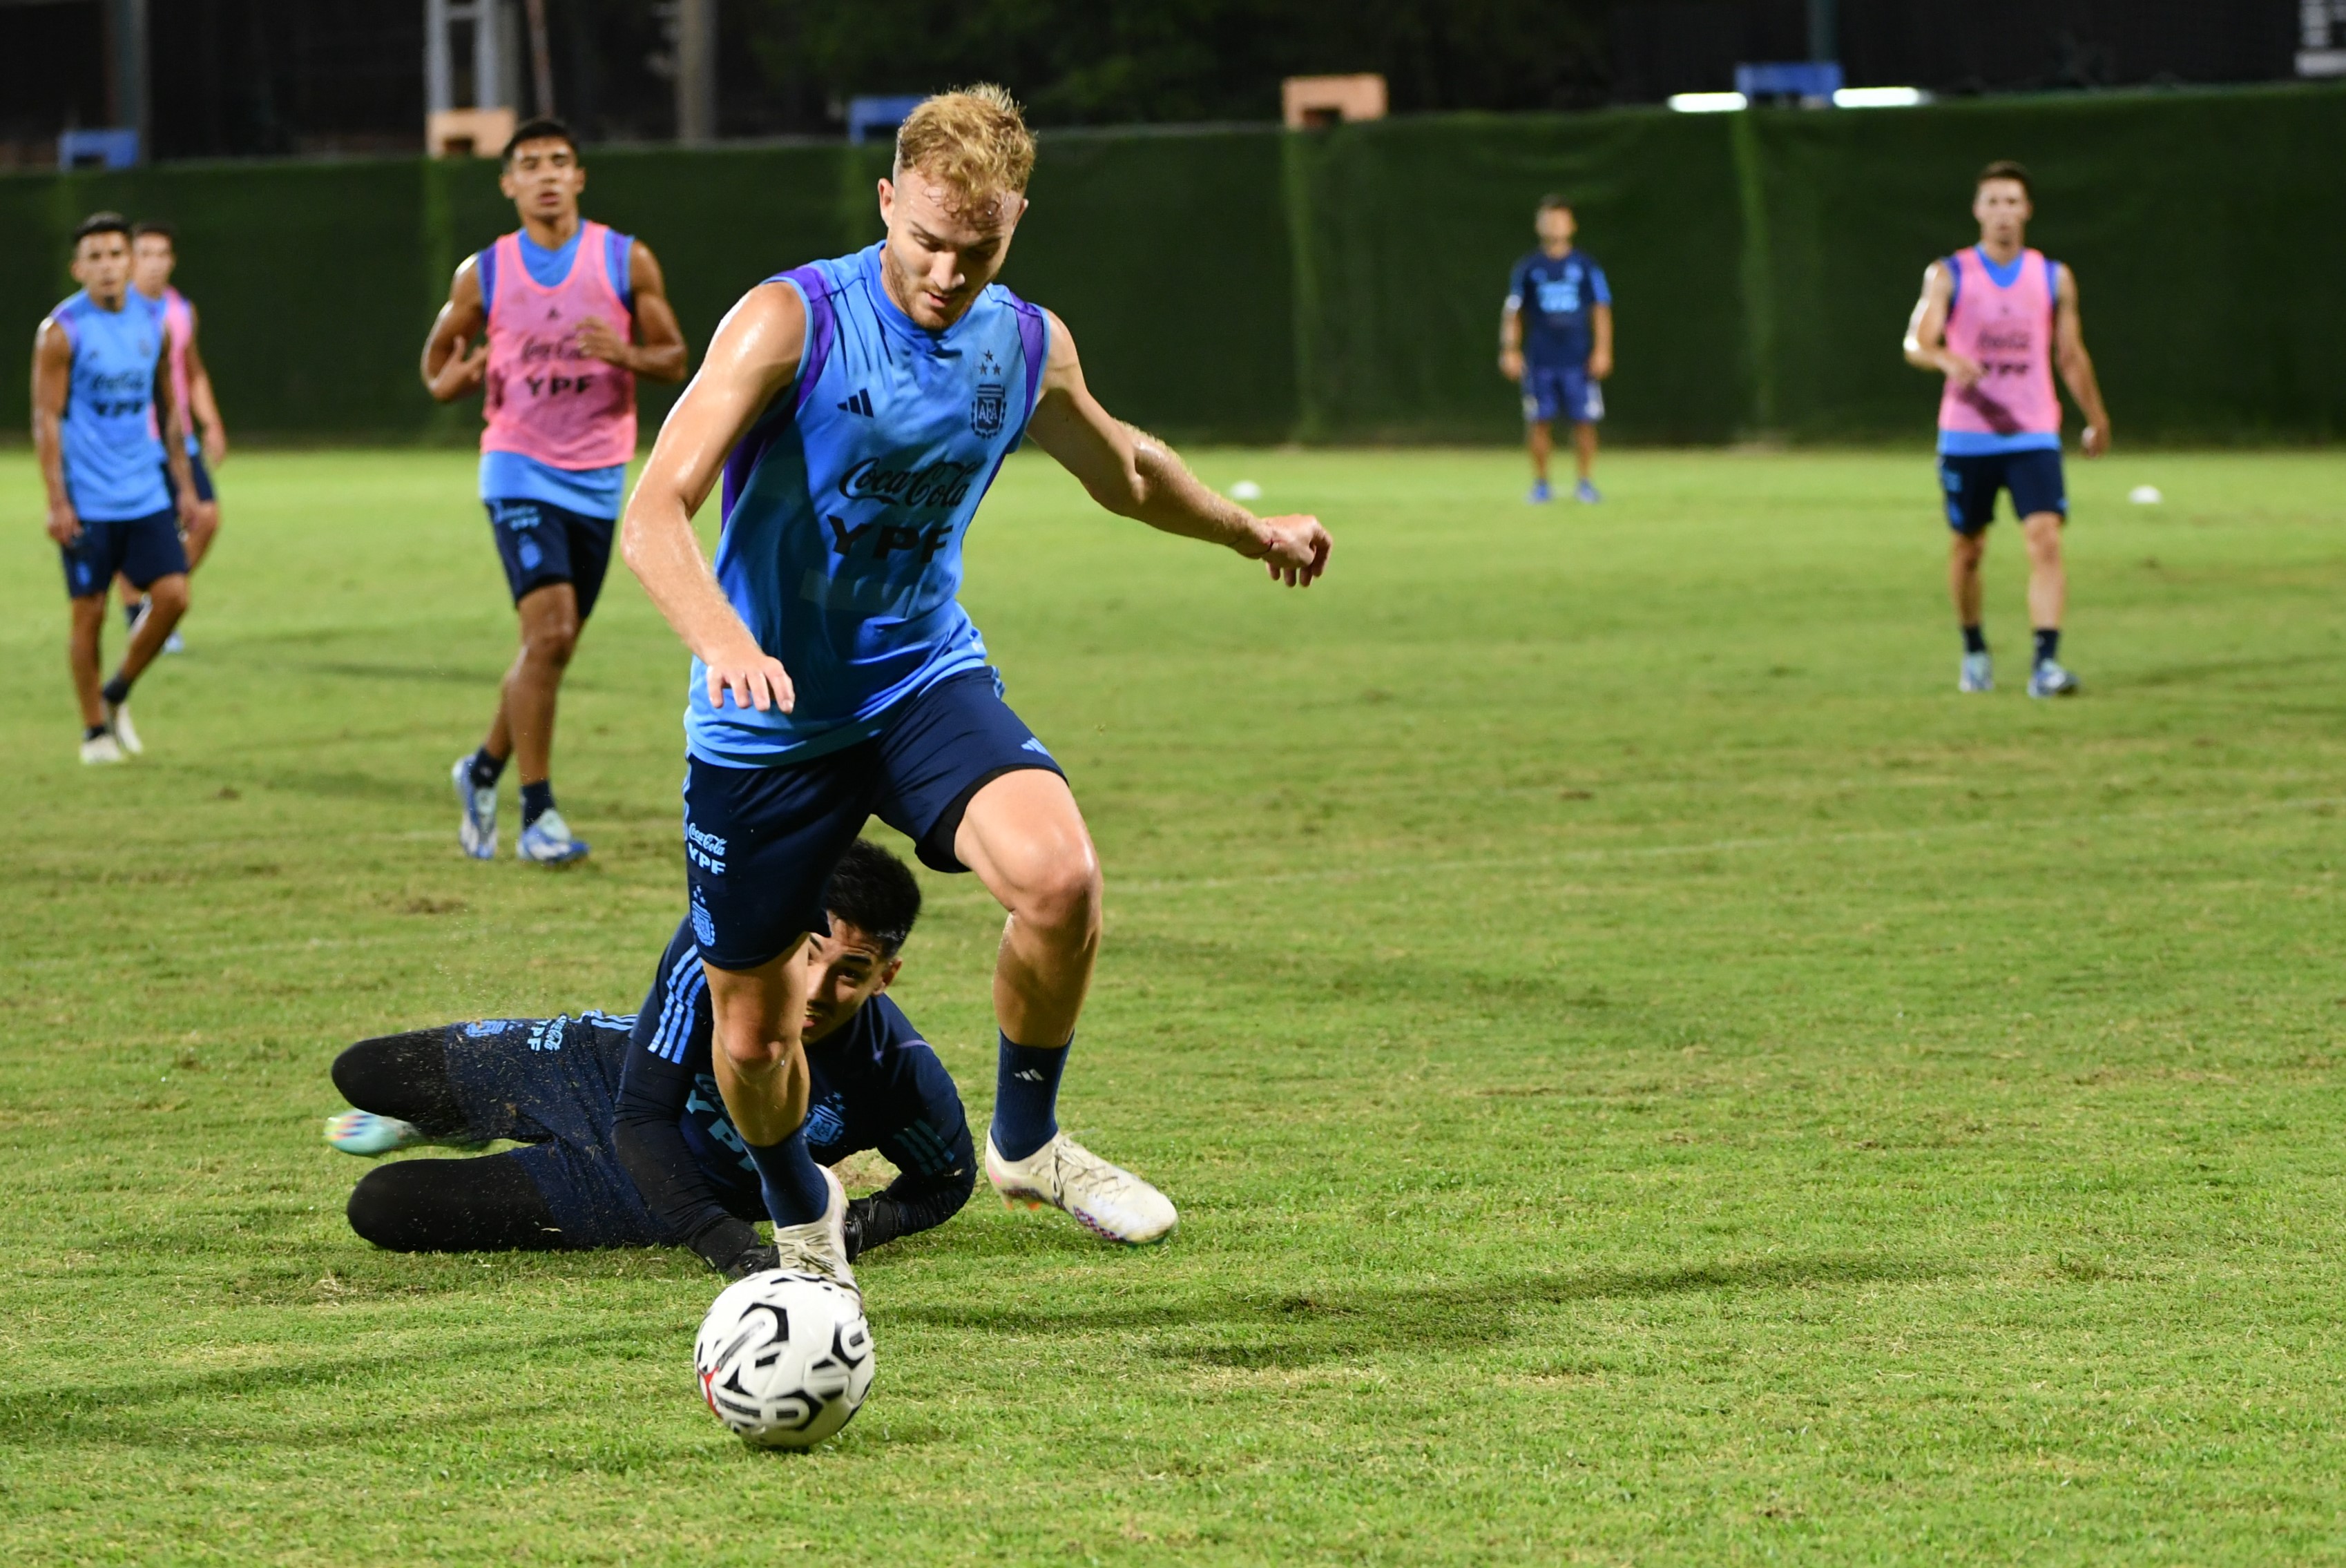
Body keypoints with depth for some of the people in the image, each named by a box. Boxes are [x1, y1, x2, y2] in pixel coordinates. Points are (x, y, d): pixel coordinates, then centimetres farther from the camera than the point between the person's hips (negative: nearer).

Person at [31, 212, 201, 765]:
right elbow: (46, 418, -9)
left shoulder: (154, 321, 7)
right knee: (90, 611, -1)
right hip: (87, 501, -5)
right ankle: (95, 730, 13)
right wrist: (57, 502, -14)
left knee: (173, 594, -5)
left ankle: (117, 694, 17)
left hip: (145, 492, 5)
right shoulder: (62, 331, -9)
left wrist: (184, 483, 13)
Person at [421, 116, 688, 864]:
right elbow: (438, 360, 14)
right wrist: (458, 376, -10)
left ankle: (483, 771, 33)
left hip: (598, 478, 3)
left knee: (553, 647, 10)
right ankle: (538, 814, -11)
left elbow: (674, 359, 4)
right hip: (520, 470, -3)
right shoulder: (483, 274, 1)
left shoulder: (627, 262, 1)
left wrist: (625, 353, -17)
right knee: (550, 632, -18)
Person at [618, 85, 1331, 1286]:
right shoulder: (791, 323, -17)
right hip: (768, 721, -3)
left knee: (1059, 878, -27)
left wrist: (1251, 533, 35)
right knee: (753, 1029, 5)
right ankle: (800, 1215, 39)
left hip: (924, 678, 3)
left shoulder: (1028, 350, -1)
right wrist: (727, 644, -43)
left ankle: (1025, 1142, -3)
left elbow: (1122, 470, 24)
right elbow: (653, 515, -26)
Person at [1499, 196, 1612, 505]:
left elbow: (1601, 310, 6)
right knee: (1539, 422, -1)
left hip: (1579, 360, 0)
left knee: (1584, 421, -4)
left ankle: (1585, 483, 6)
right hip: (1539, 360, 1)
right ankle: (1540, 484, 8)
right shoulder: (1528, 268, 7)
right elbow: (1512, 312, 9)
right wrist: (1510, 351, 1)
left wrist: (1602, 351, -2)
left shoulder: (1586, 266, 6)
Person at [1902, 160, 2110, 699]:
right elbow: (1916, 342, -11)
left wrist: (2096, 420, 23)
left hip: (2033, 436, 0)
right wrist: (1948, 359, -33)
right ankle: (1974, 652, 31)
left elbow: (2071, 356, 17)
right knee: (1968, 548, 8)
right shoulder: (1949, 275, 0)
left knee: (2046, 540, -16)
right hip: (1966, 436, 0)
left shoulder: (2054, 278, 7)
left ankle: (2046, 663, -22)